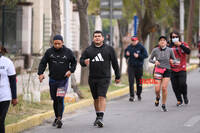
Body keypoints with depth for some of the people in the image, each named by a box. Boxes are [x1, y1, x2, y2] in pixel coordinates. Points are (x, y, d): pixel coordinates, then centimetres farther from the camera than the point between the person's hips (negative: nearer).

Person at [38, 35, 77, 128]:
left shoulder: (68, 52, -2)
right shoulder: (49, 52, 0)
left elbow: (74, 62, 10)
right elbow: (43, 63, 3)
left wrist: (70, 70, -7)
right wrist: (40, 73, -12)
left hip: (63, 79, -3)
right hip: (53, 80, 3)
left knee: (60, 99, -14)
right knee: (55, 100, 11)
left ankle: (60, 119, -16)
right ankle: (57, 117, 27)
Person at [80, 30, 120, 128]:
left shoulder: (109, 49, 4)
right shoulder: (88, 50, 7)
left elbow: (115, 63, 8)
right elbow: (81, 60, 8)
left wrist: (117, 76, 10)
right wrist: (84, 62, -17)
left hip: (104, 78, -3)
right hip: (92, 78, 3)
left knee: (102, 97, -15)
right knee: (96, 99, 11)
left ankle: (101, 118, -21)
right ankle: (98, 116, 26)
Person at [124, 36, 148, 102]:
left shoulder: (141, 47, -4)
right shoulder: (129, 47, 5)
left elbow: (145, 55, -7)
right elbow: (125, 56, 15)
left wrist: (138, 56, -18)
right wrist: (126, 55, -8)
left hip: (139, 66, -2)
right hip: (131, 66, 2)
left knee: (139, 81, 8)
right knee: (131, 81, -6)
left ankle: (139, 94, 27)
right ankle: (132, 96, -3)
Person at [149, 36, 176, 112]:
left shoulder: (169, 50, -4)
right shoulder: (155, 50, -5)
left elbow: (174, 60, 6)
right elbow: (150, 59, 7)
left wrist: (172, 61, -17)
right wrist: (155, 61, -14)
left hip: (166, 71, 0)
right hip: (158, 70, 0)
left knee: (164, 88, -9)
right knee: (157, 89, -8)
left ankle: (164, 105, 7)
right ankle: (157, 97, 29)